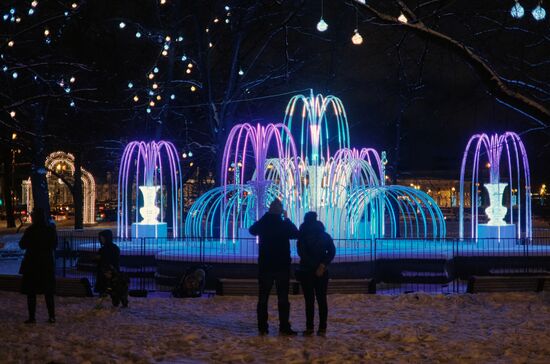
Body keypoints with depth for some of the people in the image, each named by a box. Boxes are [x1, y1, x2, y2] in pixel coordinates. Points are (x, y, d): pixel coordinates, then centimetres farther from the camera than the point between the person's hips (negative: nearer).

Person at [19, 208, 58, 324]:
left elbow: (22, 245, -4)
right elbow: (55, 245, 9)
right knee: (48, 292, 12)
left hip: (32, 264, -4)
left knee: (31, 292, 6)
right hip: (48, 264, 4)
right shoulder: (51, 229, -3)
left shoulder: (30, 231, -15)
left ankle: (32, 317, 5)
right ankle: (52, 316, 11)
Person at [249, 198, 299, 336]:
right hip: (282, 265, -2)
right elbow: (296, 233, 7)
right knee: (283, 297, 1)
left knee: (263, 297, 7)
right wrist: (287, 219, 10)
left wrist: (265, 218, 13)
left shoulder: (262, 223, -3)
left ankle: (262, 327, 5)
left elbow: (252, 230, 18)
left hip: (265, 265, 2)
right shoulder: (284, 224, -10)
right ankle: (284, 327, -3)